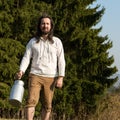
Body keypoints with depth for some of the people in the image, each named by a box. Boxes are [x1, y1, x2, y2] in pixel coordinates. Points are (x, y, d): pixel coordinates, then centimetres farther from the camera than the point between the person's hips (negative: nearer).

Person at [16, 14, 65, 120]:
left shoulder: (57, 42, 5)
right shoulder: (33, 42, 8)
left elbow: (61, 60, 2)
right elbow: (26, 57, 3)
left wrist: (60, 77, -7)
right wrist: (21, 71, -14)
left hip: (51, 77, 0)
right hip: (35, 75, 0)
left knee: (47, 105, 2)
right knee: (31, 101, -13)